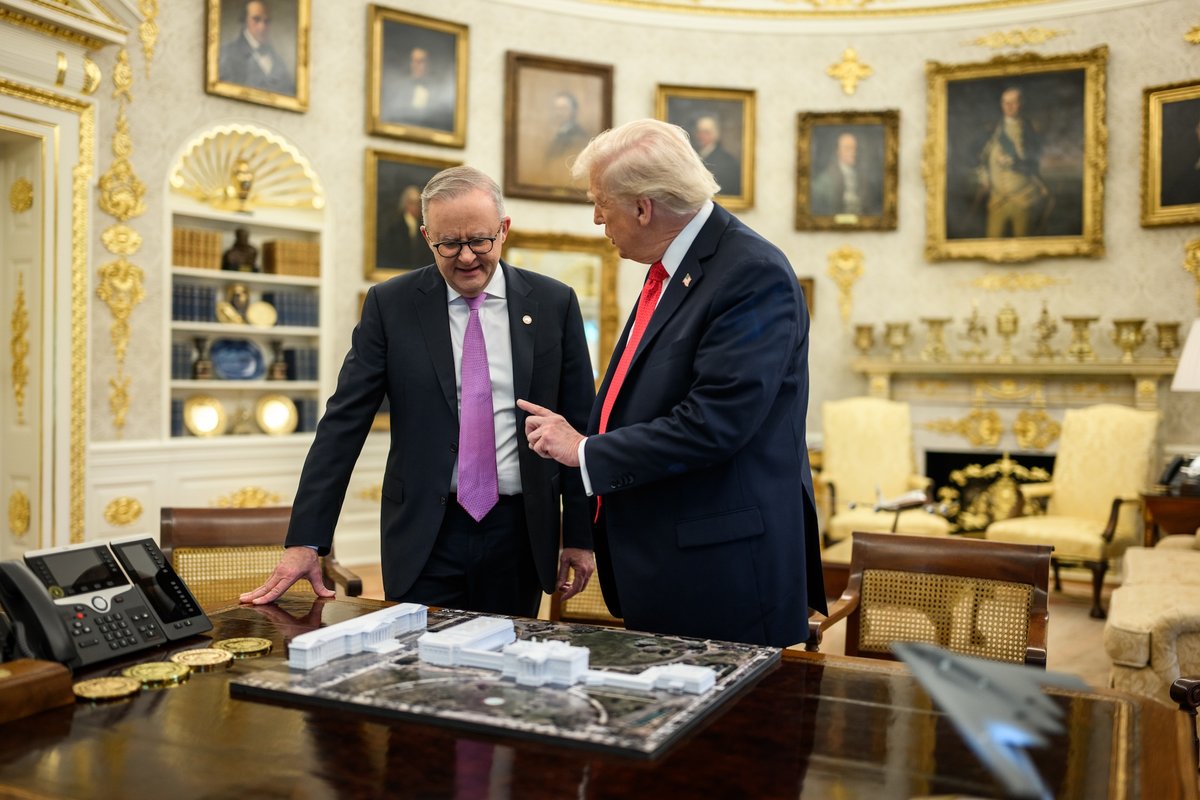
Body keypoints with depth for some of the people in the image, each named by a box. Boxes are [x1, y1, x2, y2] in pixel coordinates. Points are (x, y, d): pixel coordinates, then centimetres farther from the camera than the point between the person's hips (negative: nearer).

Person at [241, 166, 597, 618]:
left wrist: (580, 535, 3)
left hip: (519, 532, 1)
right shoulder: (390, 305, -1)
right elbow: (343, 423, -2)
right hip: (423, 535, 0)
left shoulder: (554, 303, 1)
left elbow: (578, 425, 4)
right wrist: (305, 541, -7)